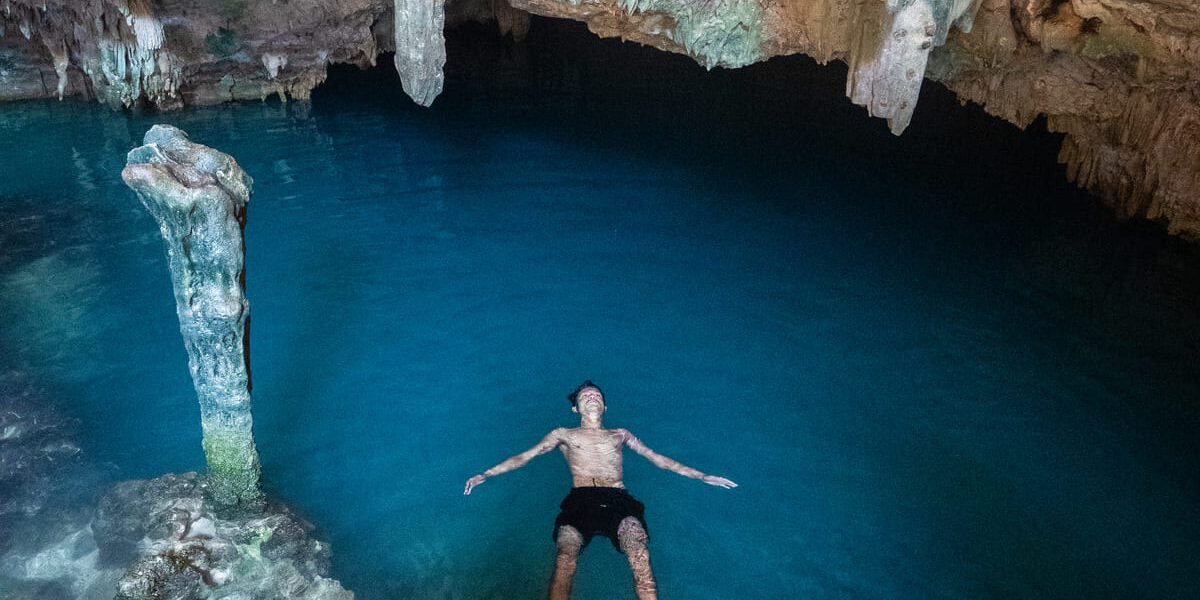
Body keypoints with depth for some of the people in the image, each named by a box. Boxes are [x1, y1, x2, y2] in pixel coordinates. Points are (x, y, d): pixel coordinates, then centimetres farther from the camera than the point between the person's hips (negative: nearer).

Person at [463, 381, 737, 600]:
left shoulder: (620, 435, 32)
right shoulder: (564, 435, 29)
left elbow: (658, 458, 30)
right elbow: (524, 457, 23)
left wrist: (702, 476, 24)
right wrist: (485, 474, 12)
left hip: (618, 501, 1)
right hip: (581, 500, -1)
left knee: (639, 555, -32)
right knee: (565, 558, -33)